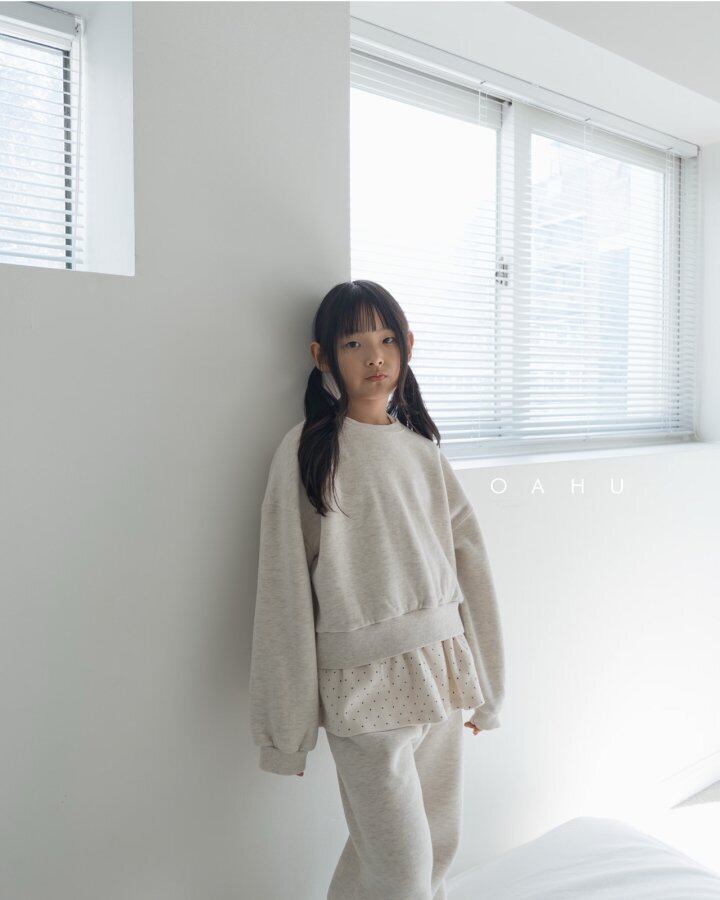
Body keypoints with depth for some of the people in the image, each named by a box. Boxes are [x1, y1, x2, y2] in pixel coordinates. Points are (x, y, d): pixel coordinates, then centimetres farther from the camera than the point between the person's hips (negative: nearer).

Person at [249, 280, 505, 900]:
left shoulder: (421, 447, 8)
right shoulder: (306, 451, -7)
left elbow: (469, 560, 9)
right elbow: (284, 590, -8)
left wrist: (480, 684, 9)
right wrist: (285, 726, -6)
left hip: (441, 669, 5)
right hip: (364, 685, -5)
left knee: (440, 849, 16)